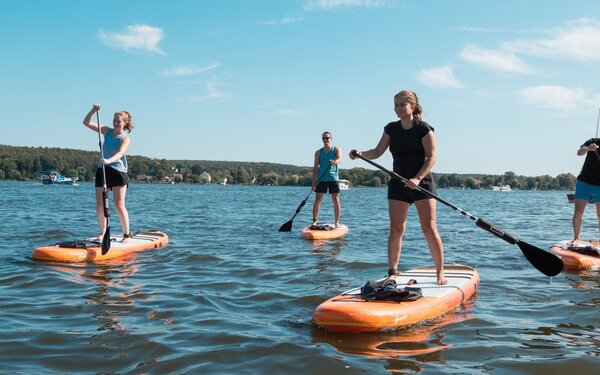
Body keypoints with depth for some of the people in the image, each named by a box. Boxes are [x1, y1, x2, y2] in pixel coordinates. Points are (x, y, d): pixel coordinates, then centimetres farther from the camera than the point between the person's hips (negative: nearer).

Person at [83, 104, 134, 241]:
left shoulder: (125, 138, -6)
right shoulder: (107, 131, 9)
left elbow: (120, 153, -24)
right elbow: (86, 123, 7)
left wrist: (108, 160, -43)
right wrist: (93, 110, -10)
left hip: (118, 172, -5)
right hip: (102, 170, 5)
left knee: (119, 205, -8)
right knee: (100, 205, 2)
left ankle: (127, 234, 1)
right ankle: (102, 234, 11)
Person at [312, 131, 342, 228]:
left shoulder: (336, 149, 5)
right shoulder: (318, 152, 10)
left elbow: (339, 159, -15)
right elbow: (315, 167, 6)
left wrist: (335, 161, -40)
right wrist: (314, 181, -4)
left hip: (333, 178, -2)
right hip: (321, 179, 2)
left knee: (336, 200, -2)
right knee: (318, 200, -1)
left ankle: (336, 222, 4)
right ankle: (315, 220, 5)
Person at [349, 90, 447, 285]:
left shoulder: (423, 128, -6)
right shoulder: (391, 129, 8)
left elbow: (431, 157, -10)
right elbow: (377, 152, 5)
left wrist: (417, 179, -22)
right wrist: (360, 154, -15)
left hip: (422, 182, -4)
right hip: (398, 183, 4)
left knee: (429, 228, -6)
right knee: (395, 229, 1)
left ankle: (440, 273, 4)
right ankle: (392, 272, 6)